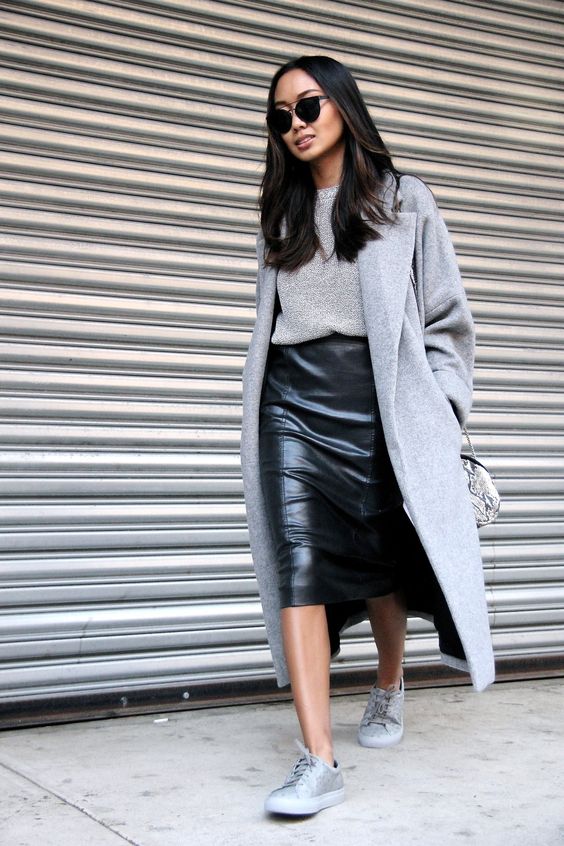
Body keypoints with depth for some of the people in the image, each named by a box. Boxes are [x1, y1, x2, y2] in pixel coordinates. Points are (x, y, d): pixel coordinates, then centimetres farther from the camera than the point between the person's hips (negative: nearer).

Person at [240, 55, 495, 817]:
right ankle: (319, 761, -13)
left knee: (382, 560, 7)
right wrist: (263, 406, 13)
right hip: (293, 403, 3)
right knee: (299, 565, -11)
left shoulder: (403, 202, 6)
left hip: (375, 402, -2)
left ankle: (390, 686, 38)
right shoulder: (282, 215, 18)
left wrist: (437, 413, -5)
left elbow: (445, 317, 4)